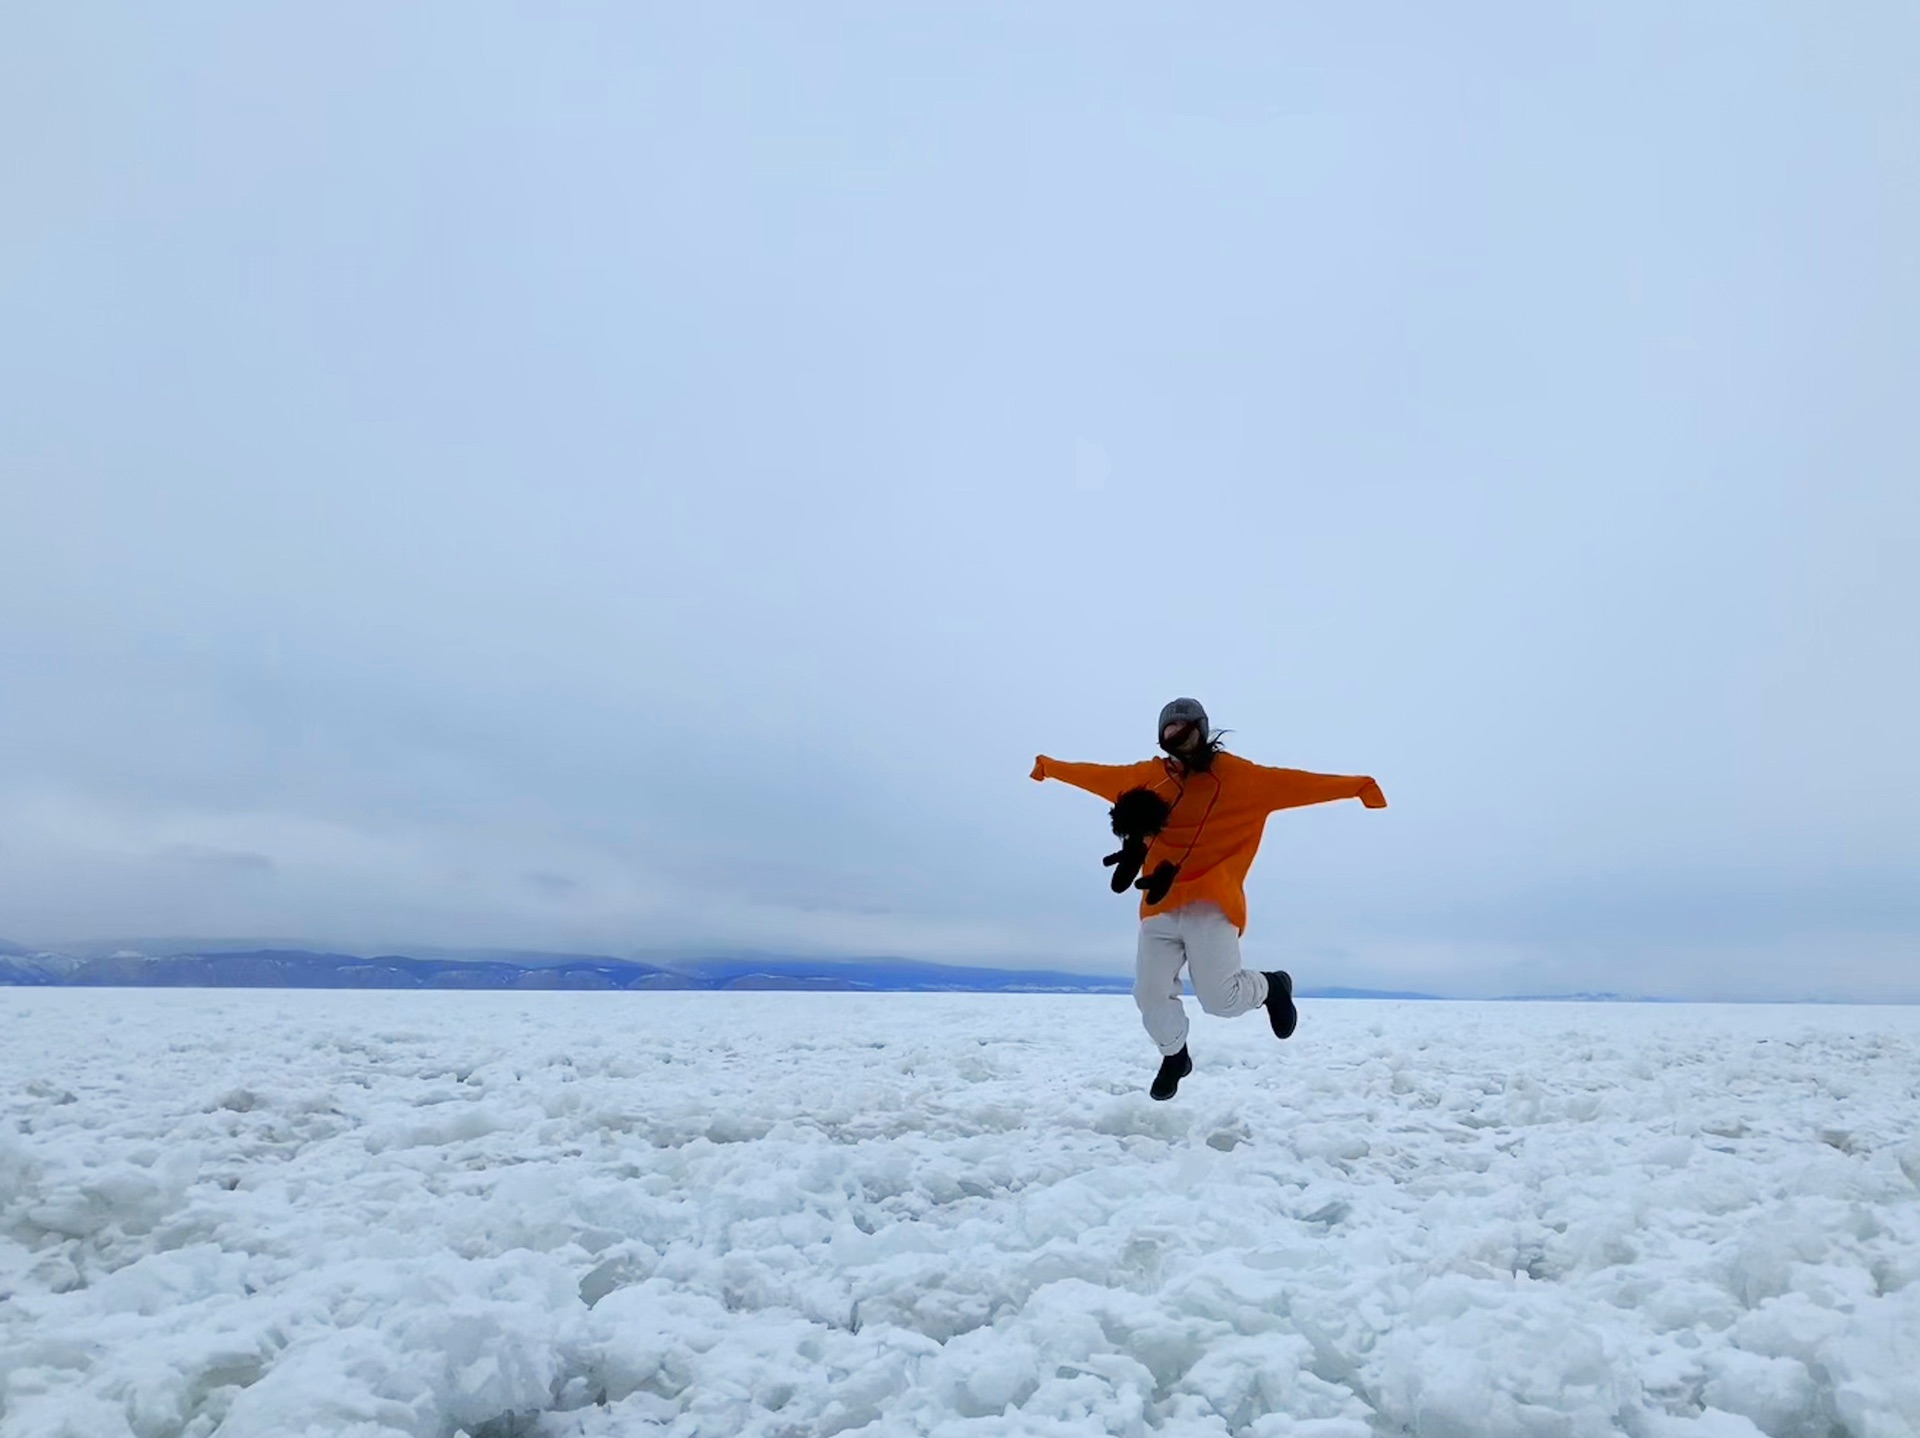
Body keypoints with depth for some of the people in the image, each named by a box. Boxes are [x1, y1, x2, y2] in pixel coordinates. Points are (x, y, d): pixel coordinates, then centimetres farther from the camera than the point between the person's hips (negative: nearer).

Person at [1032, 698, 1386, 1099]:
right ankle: (1175, 1057, 32)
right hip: (1160, 907, 4)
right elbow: (1099, 776, 22)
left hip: (1210, 904, -4)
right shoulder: (1149, 776, 9)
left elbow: (1292, 783, -8)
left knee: (1220, 998, -10)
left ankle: (1272, 986, 24)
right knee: (1150, 995, 3)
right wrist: (1051, 767, 31)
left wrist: (1355, 786, -16)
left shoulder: (1237, 774, -1)